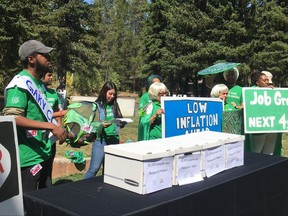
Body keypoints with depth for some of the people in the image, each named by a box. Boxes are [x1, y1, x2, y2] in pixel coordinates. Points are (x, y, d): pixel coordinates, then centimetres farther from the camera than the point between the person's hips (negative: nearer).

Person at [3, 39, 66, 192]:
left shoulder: (38, 83, 13)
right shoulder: (21, 84, -17)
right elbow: (12, 118, -27)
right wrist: (50, 126, -30)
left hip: (42, 154, 9)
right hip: (29, 158, -9)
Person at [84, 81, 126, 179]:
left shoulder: (114, 105, 11)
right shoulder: (97, 105, -3)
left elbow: (120, 122, 16)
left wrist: (123, 122, -6)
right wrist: (101, 125, -23)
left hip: (114, 140, 5)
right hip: (100, 140, -5)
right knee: (94, 168, -5)